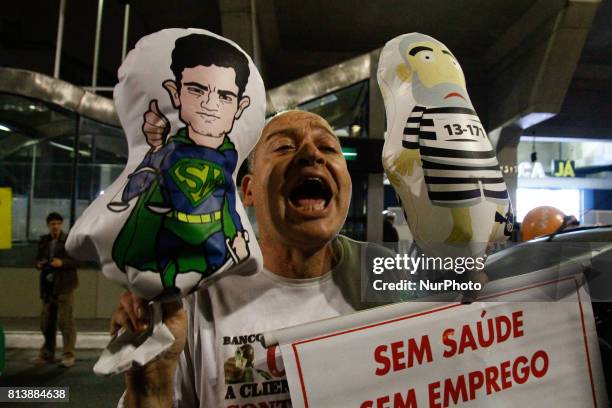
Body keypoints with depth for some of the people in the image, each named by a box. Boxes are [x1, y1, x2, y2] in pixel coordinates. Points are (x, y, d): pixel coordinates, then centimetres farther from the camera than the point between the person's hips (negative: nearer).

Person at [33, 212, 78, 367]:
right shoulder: (43, 241, 11)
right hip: (47, 286, 6)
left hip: (64, 286, -5)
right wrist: (38, 264, -1)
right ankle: (47, 354, 24)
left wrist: (62, 263, -21)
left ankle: (68, 355, 2)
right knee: (46, 322, 12)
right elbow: (38, 258, 20)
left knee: (65, 321, -5)